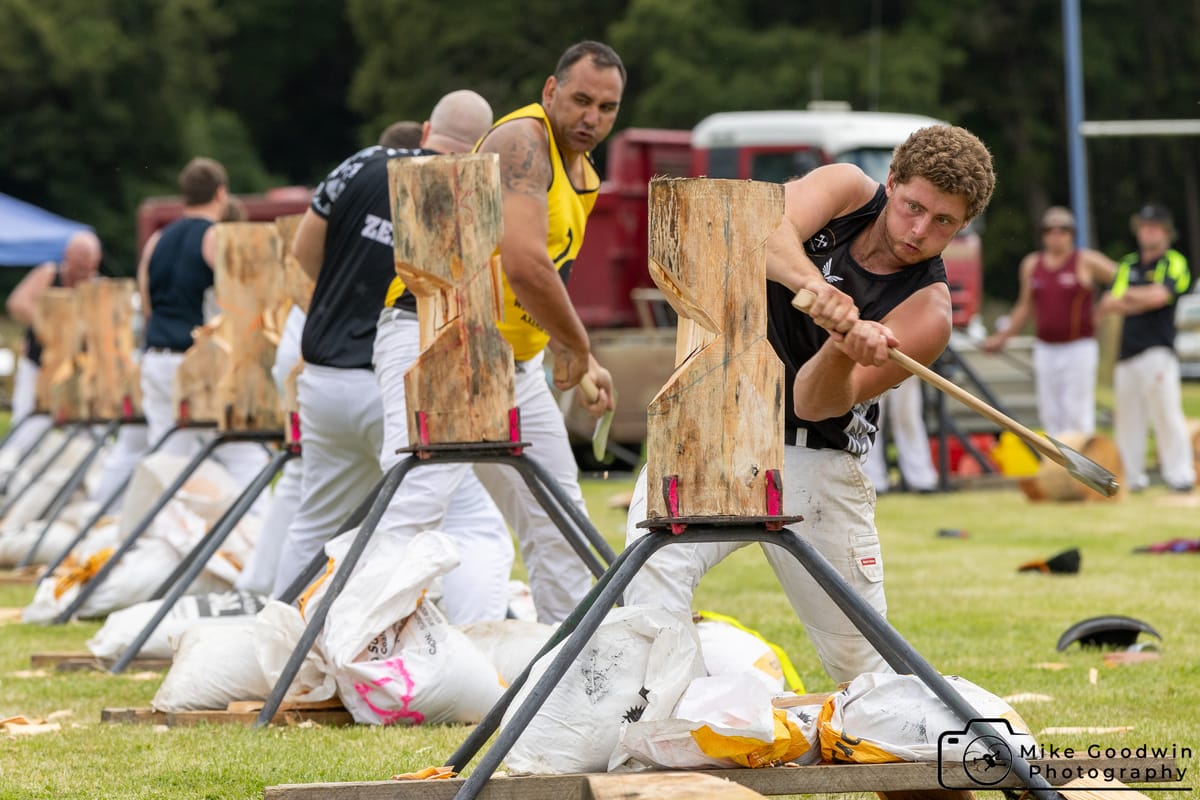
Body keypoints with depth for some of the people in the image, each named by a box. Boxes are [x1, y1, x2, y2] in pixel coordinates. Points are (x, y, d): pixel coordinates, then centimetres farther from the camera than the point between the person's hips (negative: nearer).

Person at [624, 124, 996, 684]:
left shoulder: (928, 313, -12)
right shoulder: (847, 189, -4)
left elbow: (814, 404, -21)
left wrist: (846, 352, -42)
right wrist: (812, 284, -44)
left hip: (813, 460, -1)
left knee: (860, 659, -1)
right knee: (655, 565, -25)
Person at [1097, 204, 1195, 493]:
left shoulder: (1175, 263, 4)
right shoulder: (1127, 265, 19)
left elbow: (1159, 295, -13)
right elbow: (1108, 305, 6)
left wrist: (1126, 295, 0)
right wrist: (1141, 302, -9)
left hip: (1157, 351, -5)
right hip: (1126, 353, 5)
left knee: (1166, 412, -14)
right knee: (1127, 417, 5)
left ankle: (1179, 474, -14)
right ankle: (1131, 477, 12)